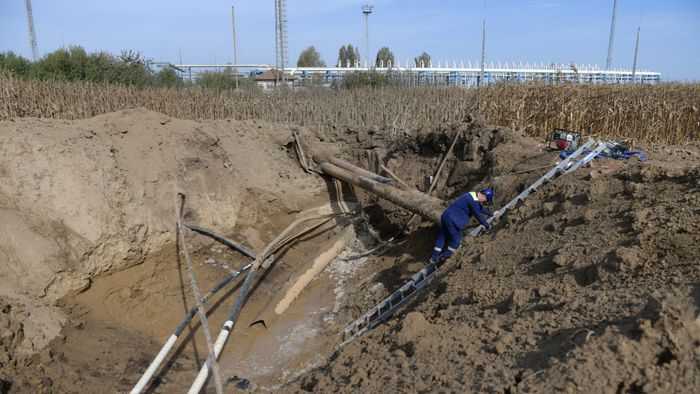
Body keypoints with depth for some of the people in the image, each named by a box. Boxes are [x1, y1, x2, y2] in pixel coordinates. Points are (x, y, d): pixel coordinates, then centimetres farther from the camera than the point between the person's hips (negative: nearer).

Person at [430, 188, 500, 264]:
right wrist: (487, 225, 4)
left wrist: (492, 213, 37)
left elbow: (480, 208, 28)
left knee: (442, 236, 16)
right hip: (452, 220, -10)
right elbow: (478, 215, -10)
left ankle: (434, 257, 24)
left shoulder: (473, 195, 13)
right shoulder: (474, 201, -19)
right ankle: (446, 256, 22)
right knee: (456, 237, 9)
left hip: (445, 215, 10)